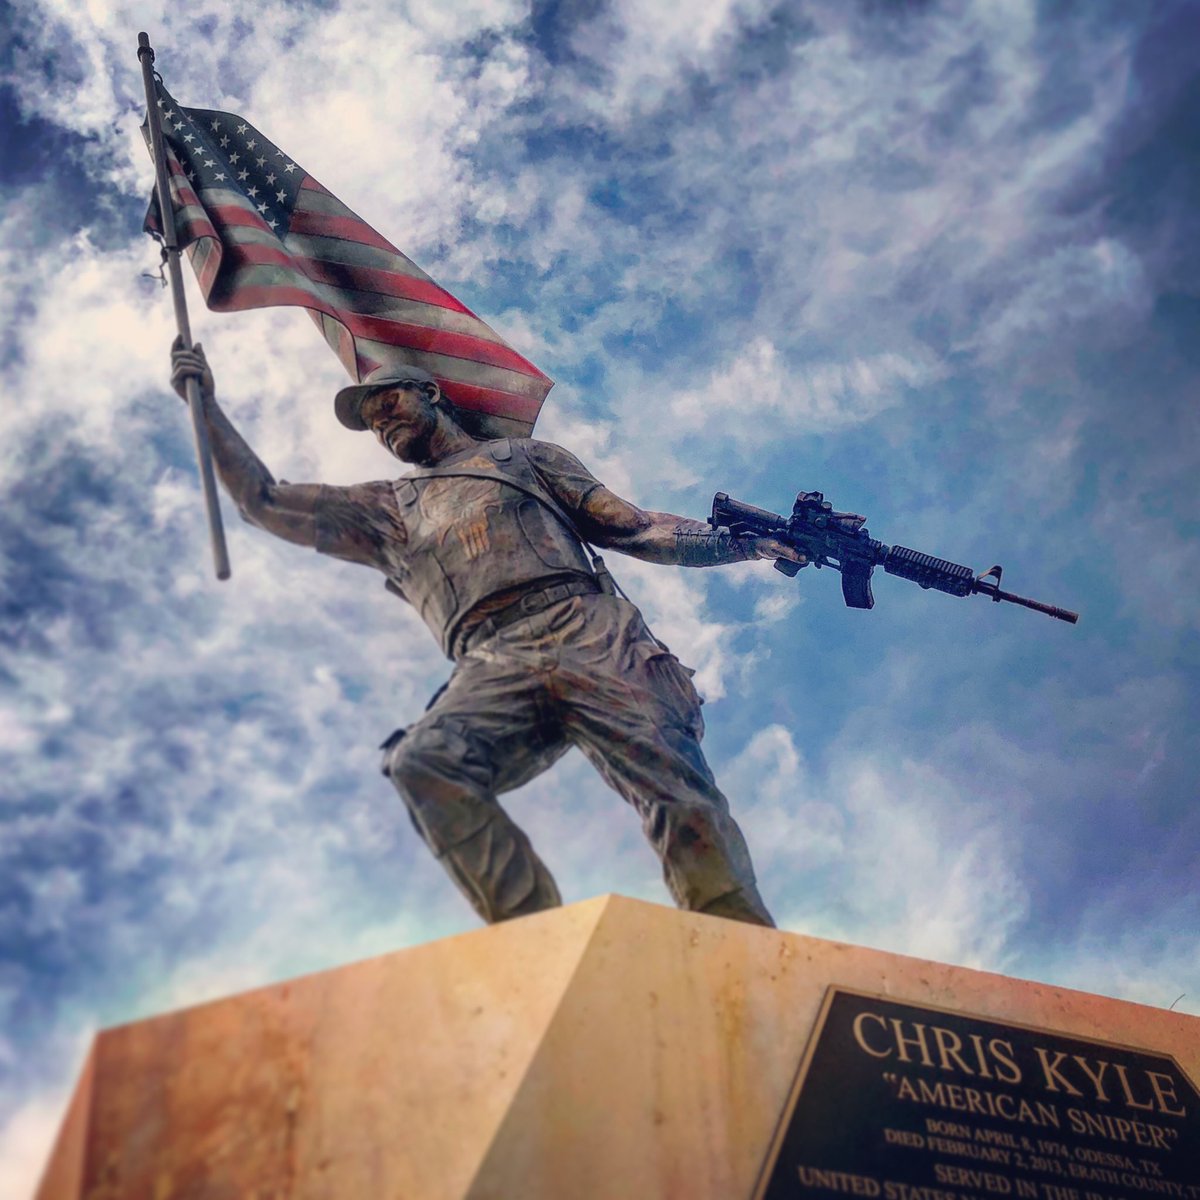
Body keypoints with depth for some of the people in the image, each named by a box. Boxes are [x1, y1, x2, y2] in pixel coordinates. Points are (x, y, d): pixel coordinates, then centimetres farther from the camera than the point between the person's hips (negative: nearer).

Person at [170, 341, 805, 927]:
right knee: (421, 763, -31)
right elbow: (263, 501, 34)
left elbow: (634, 529, 23)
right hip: (493, 665, 1)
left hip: (586, 630, -1)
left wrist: (741, 542, 12)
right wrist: (206, 403, 32)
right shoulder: (385, 508, 35)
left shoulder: (524, 456, 29)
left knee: (672, 784, -24)